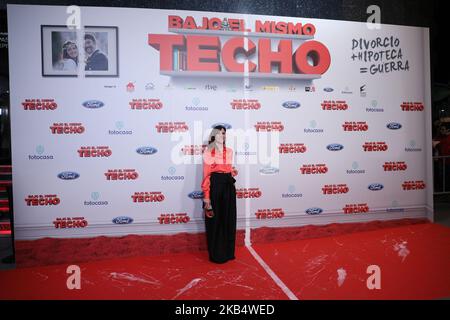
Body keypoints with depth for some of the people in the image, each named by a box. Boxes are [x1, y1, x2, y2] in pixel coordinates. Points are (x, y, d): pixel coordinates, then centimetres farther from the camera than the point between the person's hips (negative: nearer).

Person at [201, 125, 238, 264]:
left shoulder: (229, 151, 12)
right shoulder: (208, 152, -6)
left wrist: (233, 172, 4)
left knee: (229, 219, 11)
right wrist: (206, 195, -16)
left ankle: (228, 252, 25)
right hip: (215, 186, -6)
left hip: (228, 186, 6)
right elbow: (206, 175, -11)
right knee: (215, 220, 2)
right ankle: (216, 254, 15)